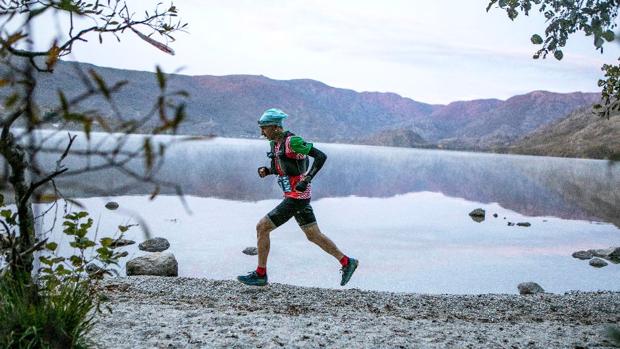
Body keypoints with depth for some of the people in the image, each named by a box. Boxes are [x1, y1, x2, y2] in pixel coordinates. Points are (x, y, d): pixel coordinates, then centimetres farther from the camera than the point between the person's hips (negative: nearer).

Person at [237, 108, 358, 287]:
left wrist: (307, 180, -24)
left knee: (262, 227, -5)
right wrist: (266, 171, 3)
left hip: (296, 197, -10)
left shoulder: (292, 141, -18)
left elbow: (321, 156, -20)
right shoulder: (276, 143, 10)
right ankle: (347, 262, 23)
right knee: (313, 235, 15)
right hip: (293, 196, 10)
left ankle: (260, 275, 4)